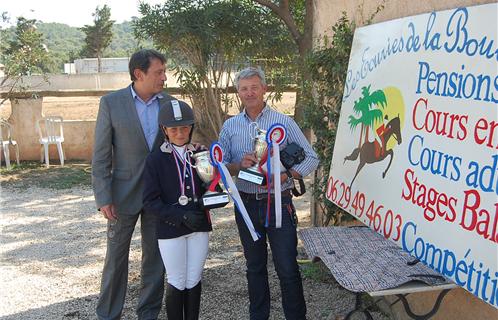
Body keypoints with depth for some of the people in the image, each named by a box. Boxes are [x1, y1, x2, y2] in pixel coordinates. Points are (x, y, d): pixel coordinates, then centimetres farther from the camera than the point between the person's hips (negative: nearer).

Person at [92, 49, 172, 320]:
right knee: (116, 257, 9)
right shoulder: (111, 103, -8)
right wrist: (103, 198, -11)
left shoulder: (168, 103, 1)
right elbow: (100, 155, -7)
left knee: (155, 256, 12)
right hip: (124, 193, -3)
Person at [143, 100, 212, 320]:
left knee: (194, 281, 12)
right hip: (170, 229, -2)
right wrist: (181, 216, -22)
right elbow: (150, 202, -11)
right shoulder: (155, 160, -7)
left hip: (199, 227, 3)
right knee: (177, 283, 9)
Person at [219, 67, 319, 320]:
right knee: (254, 267, 15)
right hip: (246, 203, 3)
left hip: (278, 203, -3)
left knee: (287, 268, 0)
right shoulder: (230, 126, 5)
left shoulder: (284, 122, -3)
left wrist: (286, 176, -19)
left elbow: (311, 158, -2)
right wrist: (240, 165, -19)